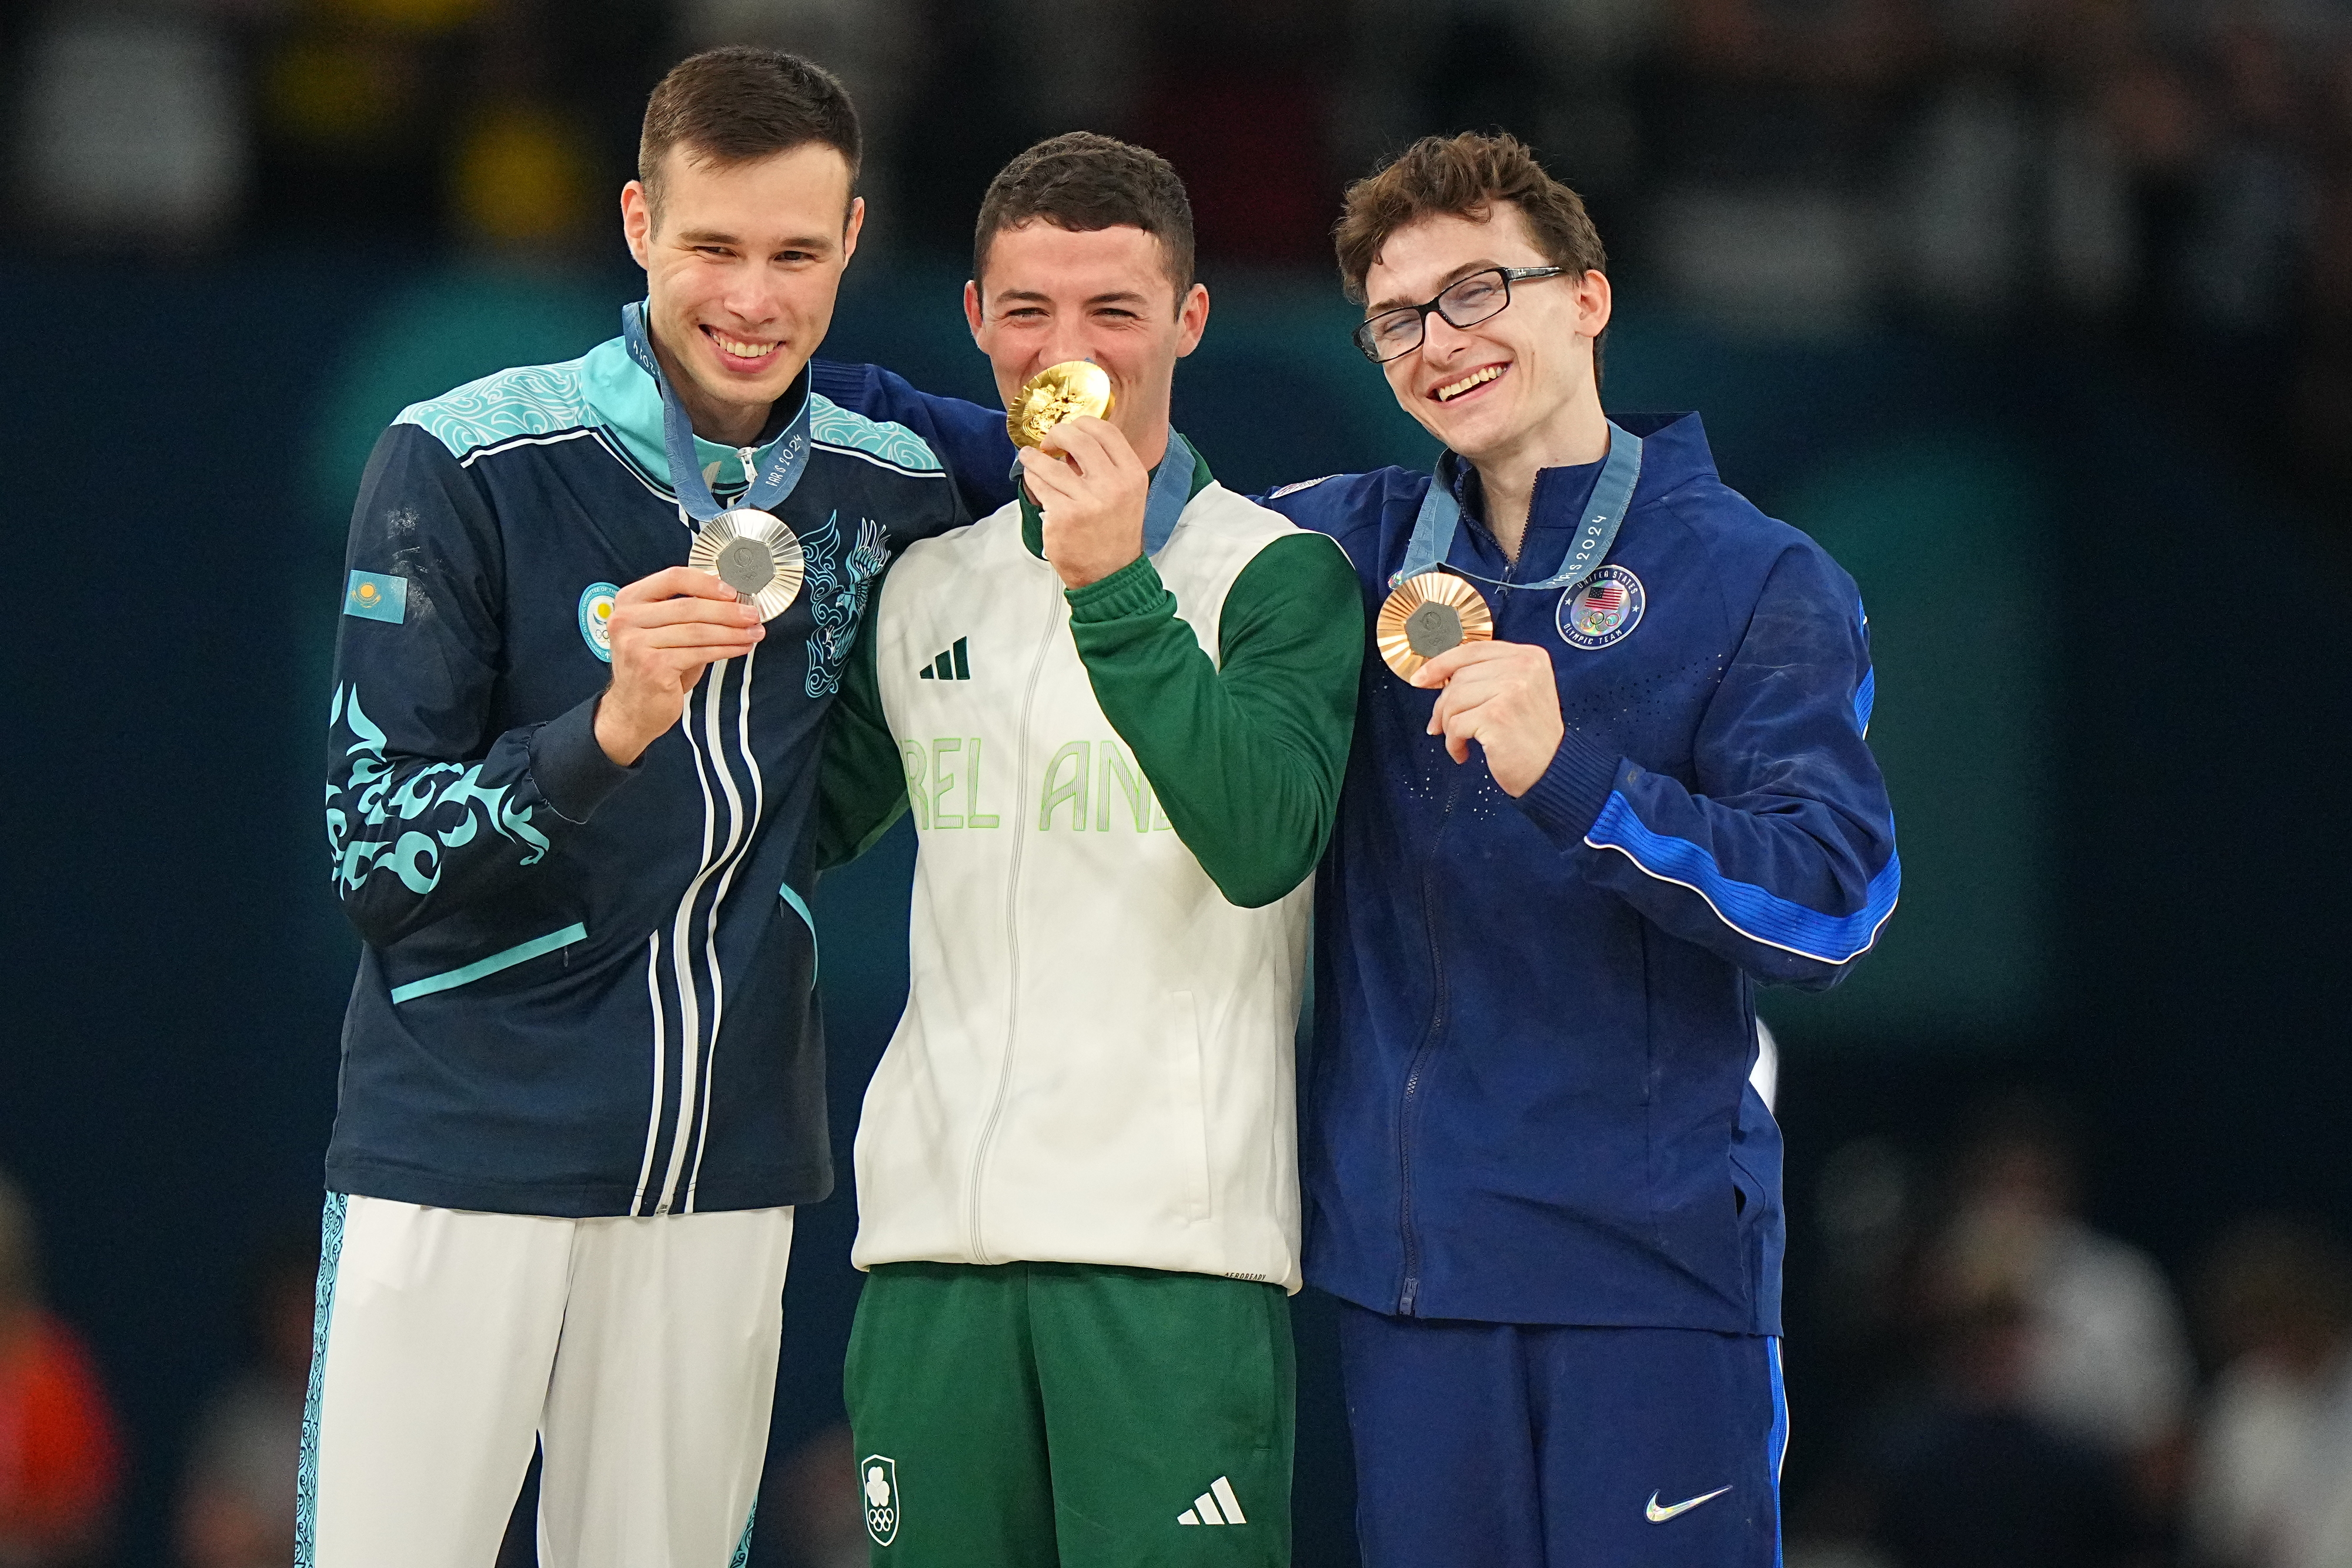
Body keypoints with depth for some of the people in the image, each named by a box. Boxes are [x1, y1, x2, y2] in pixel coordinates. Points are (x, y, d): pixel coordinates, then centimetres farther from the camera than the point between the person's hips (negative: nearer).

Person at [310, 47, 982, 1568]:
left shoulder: (895, 489, 4)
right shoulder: (466, 464, -8)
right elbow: (371, 846, -11)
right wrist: (609, 729, -26)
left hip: (729, 1158, 4)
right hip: (469, 1142, -4)